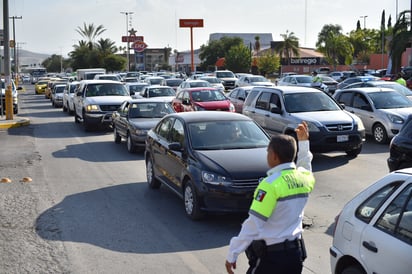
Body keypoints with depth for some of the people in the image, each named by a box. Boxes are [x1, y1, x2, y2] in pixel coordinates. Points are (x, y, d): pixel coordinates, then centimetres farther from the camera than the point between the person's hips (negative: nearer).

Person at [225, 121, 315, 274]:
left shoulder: (271, 184, -21)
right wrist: (303, 141, 32)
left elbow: (253, 225, -21)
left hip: (270, 256, -7)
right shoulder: (304, 178, -1)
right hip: (296, 252, 7)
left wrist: (232, 255, -14)